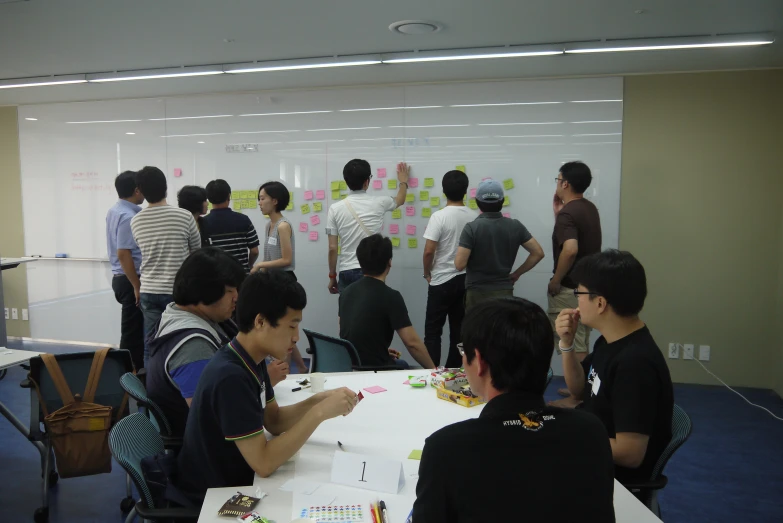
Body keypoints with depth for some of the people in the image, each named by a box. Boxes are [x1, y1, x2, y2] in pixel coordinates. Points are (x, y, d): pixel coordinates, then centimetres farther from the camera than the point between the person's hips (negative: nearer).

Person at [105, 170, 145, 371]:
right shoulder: (128, 217, -20)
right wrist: (137, 287, -22)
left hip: (121, 277, 10)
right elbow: (123, 254, -25)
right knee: (132, 331, -2)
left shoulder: (115, 210, 11)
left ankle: (136, 369, 26)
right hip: (130, 279, -10)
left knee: (135, 329, 17)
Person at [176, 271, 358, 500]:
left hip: (234, 476, 7)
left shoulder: (251, 359, -3)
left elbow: (274, 421, 5)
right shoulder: (230, 377, -30)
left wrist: (317, 401, -10)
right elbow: (264, 463, -29)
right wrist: (319, 413, -28)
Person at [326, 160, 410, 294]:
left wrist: (332, 276, 11)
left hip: (347, 272, 1)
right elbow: (400, 200, 23)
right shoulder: (378, 203, -2)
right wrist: (403, 181, 43)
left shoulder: (335, 208, -3)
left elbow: (332, 248, -2)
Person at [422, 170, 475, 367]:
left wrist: (427, 273, -1)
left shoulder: (439, 216, -15)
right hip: (466, 279, 5)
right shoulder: (474, 217, 0)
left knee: (433, 331, 5)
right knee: (459, 331, 12)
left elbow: (429, 251, -17)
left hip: (442, 281, -4)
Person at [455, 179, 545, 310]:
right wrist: (517, 273, 10)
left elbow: (459, 265, -16)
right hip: (504, 292, 3)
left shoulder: (472, 228, -12)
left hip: (477, 293, -3)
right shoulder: (515, 226, 0)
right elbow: (538, 253, 2)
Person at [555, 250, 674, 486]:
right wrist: (567, 343, -6)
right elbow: (580, 390, 10)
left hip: (617, 476, -8)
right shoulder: (611, 340, -1)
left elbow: (630, 453, -30)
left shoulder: (635, 363, -30)